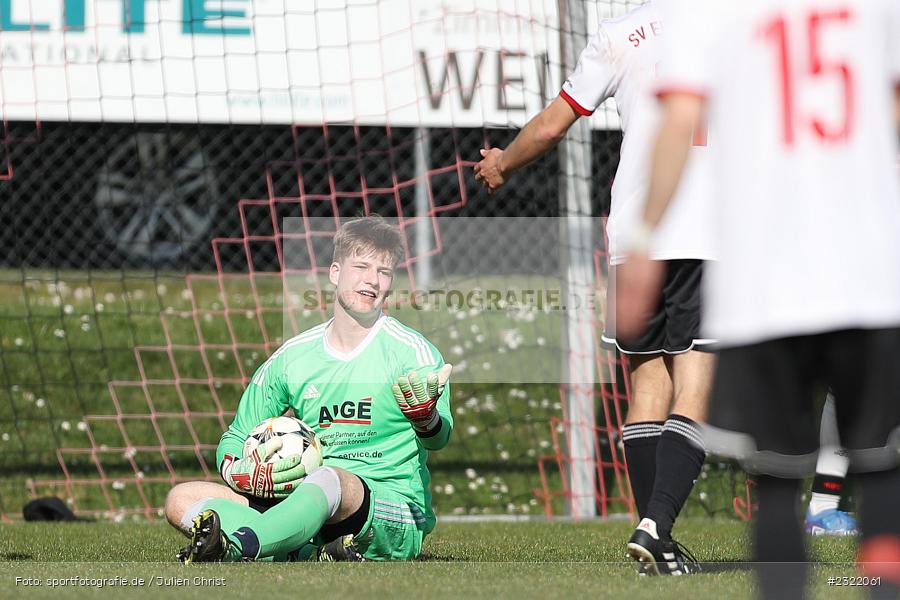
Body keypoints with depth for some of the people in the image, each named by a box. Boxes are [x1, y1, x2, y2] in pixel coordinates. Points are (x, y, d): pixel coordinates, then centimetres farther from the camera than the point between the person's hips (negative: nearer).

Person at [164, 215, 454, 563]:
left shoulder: (413, 352, 1)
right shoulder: (294, 357, 13)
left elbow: (438, 440, -13)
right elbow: (235, 440, 19)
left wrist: (425, 416, -39)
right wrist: (244, 473, -6)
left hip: (395, 520, -5)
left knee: (333, 479, -39)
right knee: (181, 500, -12)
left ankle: (231, 548, -60)